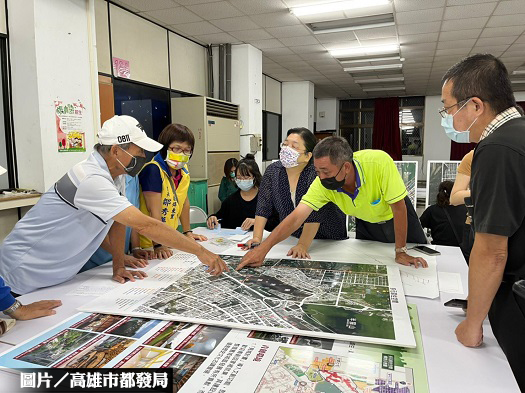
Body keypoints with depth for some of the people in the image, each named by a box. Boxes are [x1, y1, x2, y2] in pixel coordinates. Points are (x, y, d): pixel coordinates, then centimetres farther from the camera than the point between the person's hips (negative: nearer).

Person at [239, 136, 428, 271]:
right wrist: (263, 248, -43)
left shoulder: (379, 162, -41)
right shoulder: (323, 183, -30)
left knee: (417, 272, 9)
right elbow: (296, 217, -33)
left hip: (395, 216, -2)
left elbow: (398, 206, -31)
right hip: (366, 223, 2)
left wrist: (400, 252, -24)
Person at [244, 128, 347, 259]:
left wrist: (302, 245, -34)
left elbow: (314, 214, -28)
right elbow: (263, 206, -9)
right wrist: (257, 237, -18)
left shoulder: (316, 173, -21)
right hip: (290, 237, 3)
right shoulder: (273, 171, -6)